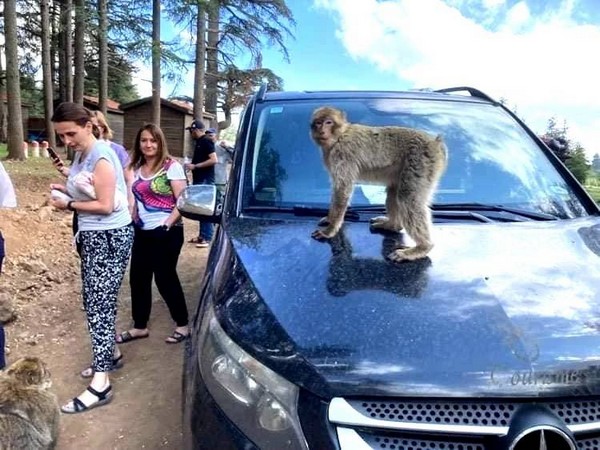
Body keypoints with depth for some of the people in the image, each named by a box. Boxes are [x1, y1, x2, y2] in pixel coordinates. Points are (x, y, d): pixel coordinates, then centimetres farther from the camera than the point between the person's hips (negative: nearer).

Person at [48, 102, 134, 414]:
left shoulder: (100, 156, -18)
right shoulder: (81, 154, 10)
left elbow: (105, 205, -22)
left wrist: (69, 205, -11)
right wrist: (68, 190, -1)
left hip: (110, 237, -10)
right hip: (92, 236, 10)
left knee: (99, 305, -8)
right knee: (93, 302, 17)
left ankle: (100, 384, -2)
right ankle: (110, 354, 35)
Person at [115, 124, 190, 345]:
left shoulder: (172, 166, -9)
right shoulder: (137, 169, 10)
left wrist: (167, 225, -19)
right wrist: (132, 222, 10)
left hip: (166, 233, -7)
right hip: (142, 232, 7)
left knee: (165, 278, 1)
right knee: (138, 278, 9)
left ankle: (182, 325, 18)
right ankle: (139, 326, 25)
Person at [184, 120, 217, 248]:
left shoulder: (206, 141, -11)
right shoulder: (199, 142, 17)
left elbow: (213, 160, -22)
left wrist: (195, 166, -18)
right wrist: (191, 165, 10)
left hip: (206, 181, -9)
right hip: (199, 180, 10)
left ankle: (207, 238, -4)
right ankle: (202, 235, 19)